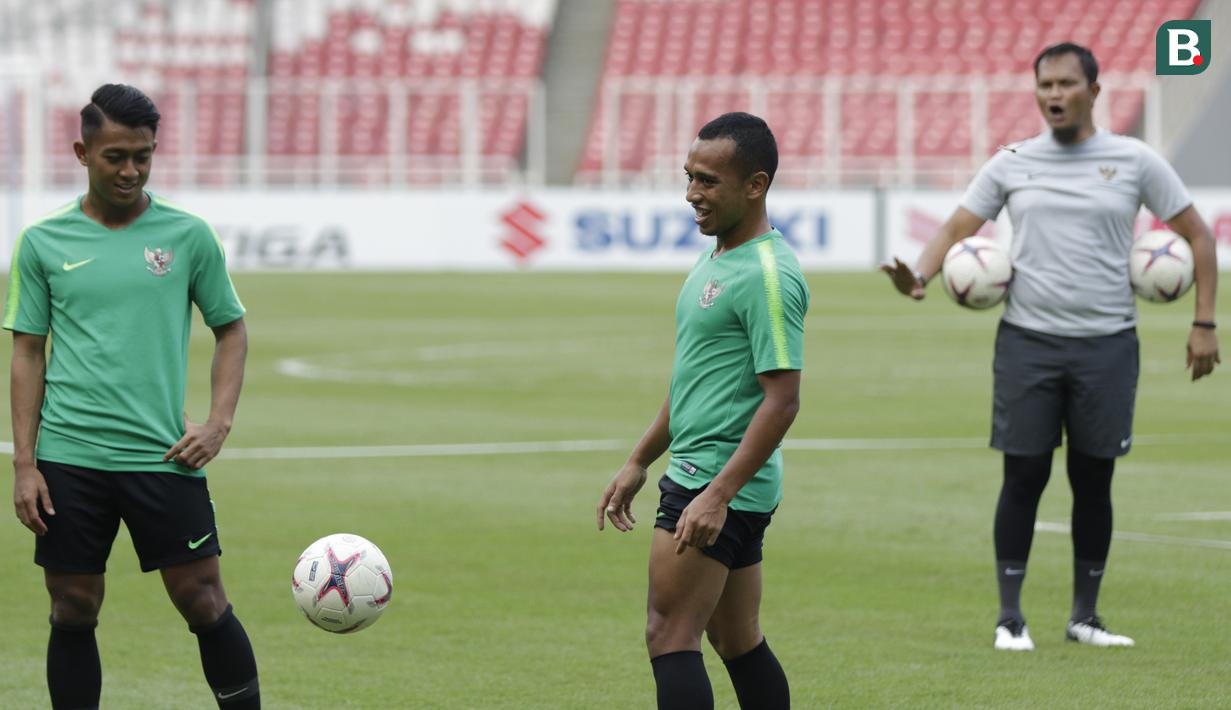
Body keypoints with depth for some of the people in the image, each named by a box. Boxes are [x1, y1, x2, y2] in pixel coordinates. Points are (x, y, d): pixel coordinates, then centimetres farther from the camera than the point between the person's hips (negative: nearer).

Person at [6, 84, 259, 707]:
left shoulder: (188, 236, 3)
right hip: (68, 460, 1)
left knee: (204, 604, -4)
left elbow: (230, 329, 11)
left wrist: (218, 424, -2)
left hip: (163, 457, -1)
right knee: (73, 613, 4)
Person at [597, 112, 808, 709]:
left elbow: (782, 399, -21)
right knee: (738, 642, 13)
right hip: (695, 476, 10)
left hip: (720, 489, -10)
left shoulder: (767, 275, -17)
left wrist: (717, 494, -26)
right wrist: (639, 462, 28)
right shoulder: (716, 261, 15)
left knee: (670, 637, -12)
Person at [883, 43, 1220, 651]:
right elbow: (957, 229, 4)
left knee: (1093, 481, 6)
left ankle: (1085, 616, 16)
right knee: (1024, 477, 0)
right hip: (1027, 342, 0)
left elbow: (1197, 235, 6)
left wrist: (1204, 323, -1)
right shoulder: (1011, 164, 5)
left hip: (1107, 344, 0)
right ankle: (1010, 616, 7)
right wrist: (919, 275, -17)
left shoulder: (1134, 161, 2)